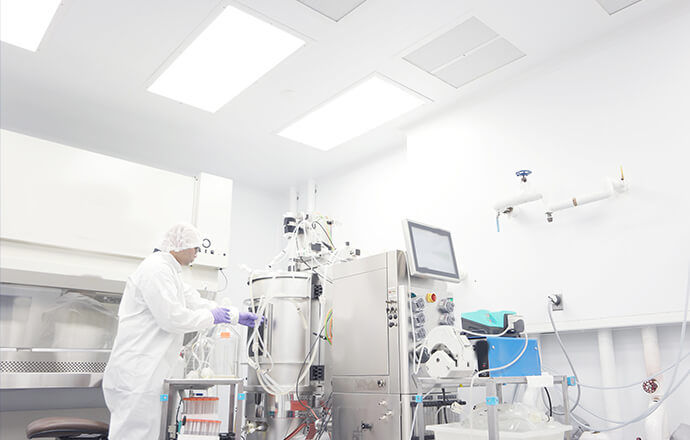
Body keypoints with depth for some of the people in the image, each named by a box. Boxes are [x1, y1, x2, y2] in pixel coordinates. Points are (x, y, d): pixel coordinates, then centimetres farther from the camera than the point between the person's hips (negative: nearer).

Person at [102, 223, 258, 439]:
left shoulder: (167, 271, 19)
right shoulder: (157, 269, -14)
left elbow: (195, 301, 24)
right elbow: (172, 318, -20)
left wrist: (237, 316, 24)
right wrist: (211, 317, -6)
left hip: (143, 372, 11)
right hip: (136, 372, -11)